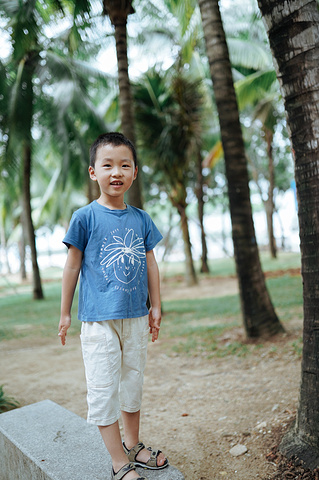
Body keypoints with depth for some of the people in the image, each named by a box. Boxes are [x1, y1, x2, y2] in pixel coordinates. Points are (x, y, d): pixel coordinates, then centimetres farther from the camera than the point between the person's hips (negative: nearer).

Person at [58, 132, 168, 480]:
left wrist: (155, 307, 11)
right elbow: (72, 266, -2)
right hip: (99, 319, -4)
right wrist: (65, 313, 2)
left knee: (133, 382, 17)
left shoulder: (141, 219, 4)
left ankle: (133, 446, 36)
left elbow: (150, 264, 10)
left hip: (136, 317, 5)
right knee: (103, 390, 1)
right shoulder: (85, 217, -7)